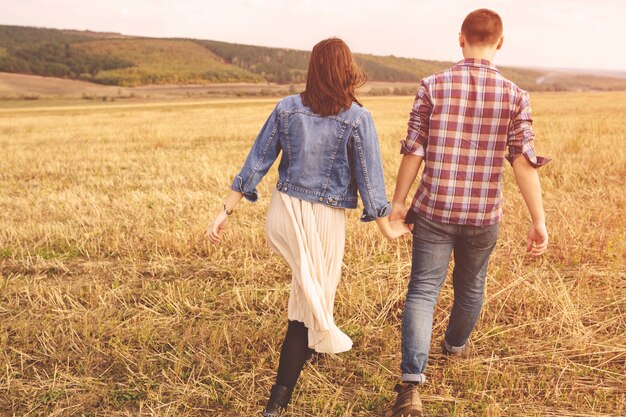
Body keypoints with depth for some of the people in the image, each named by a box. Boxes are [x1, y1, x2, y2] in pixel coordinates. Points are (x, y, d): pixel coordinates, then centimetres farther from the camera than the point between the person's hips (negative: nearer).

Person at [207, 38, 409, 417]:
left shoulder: (287, 108, 0)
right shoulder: (358, 118, -8)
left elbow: (256, 162, 0)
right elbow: (369, 177, -5)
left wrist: (226, 211, 5)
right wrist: (386, 225, 9)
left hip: (284, 211, 4)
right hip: (326, 219, -3)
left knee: (306, 293, 29)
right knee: (308, 306, 8)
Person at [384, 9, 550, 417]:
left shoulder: (433, 86, -6)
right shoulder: (515, 96, -5)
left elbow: (413, 151, -5)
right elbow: (525, 164, -8)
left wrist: (398, 201, 6)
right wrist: (539, 222, -3)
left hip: (434, 211, -1)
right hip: (484, 216, 2)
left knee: (423, 290, 3)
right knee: (471, 286, 23)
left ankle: (412, 384, -11)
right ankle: (456, 344, 50)